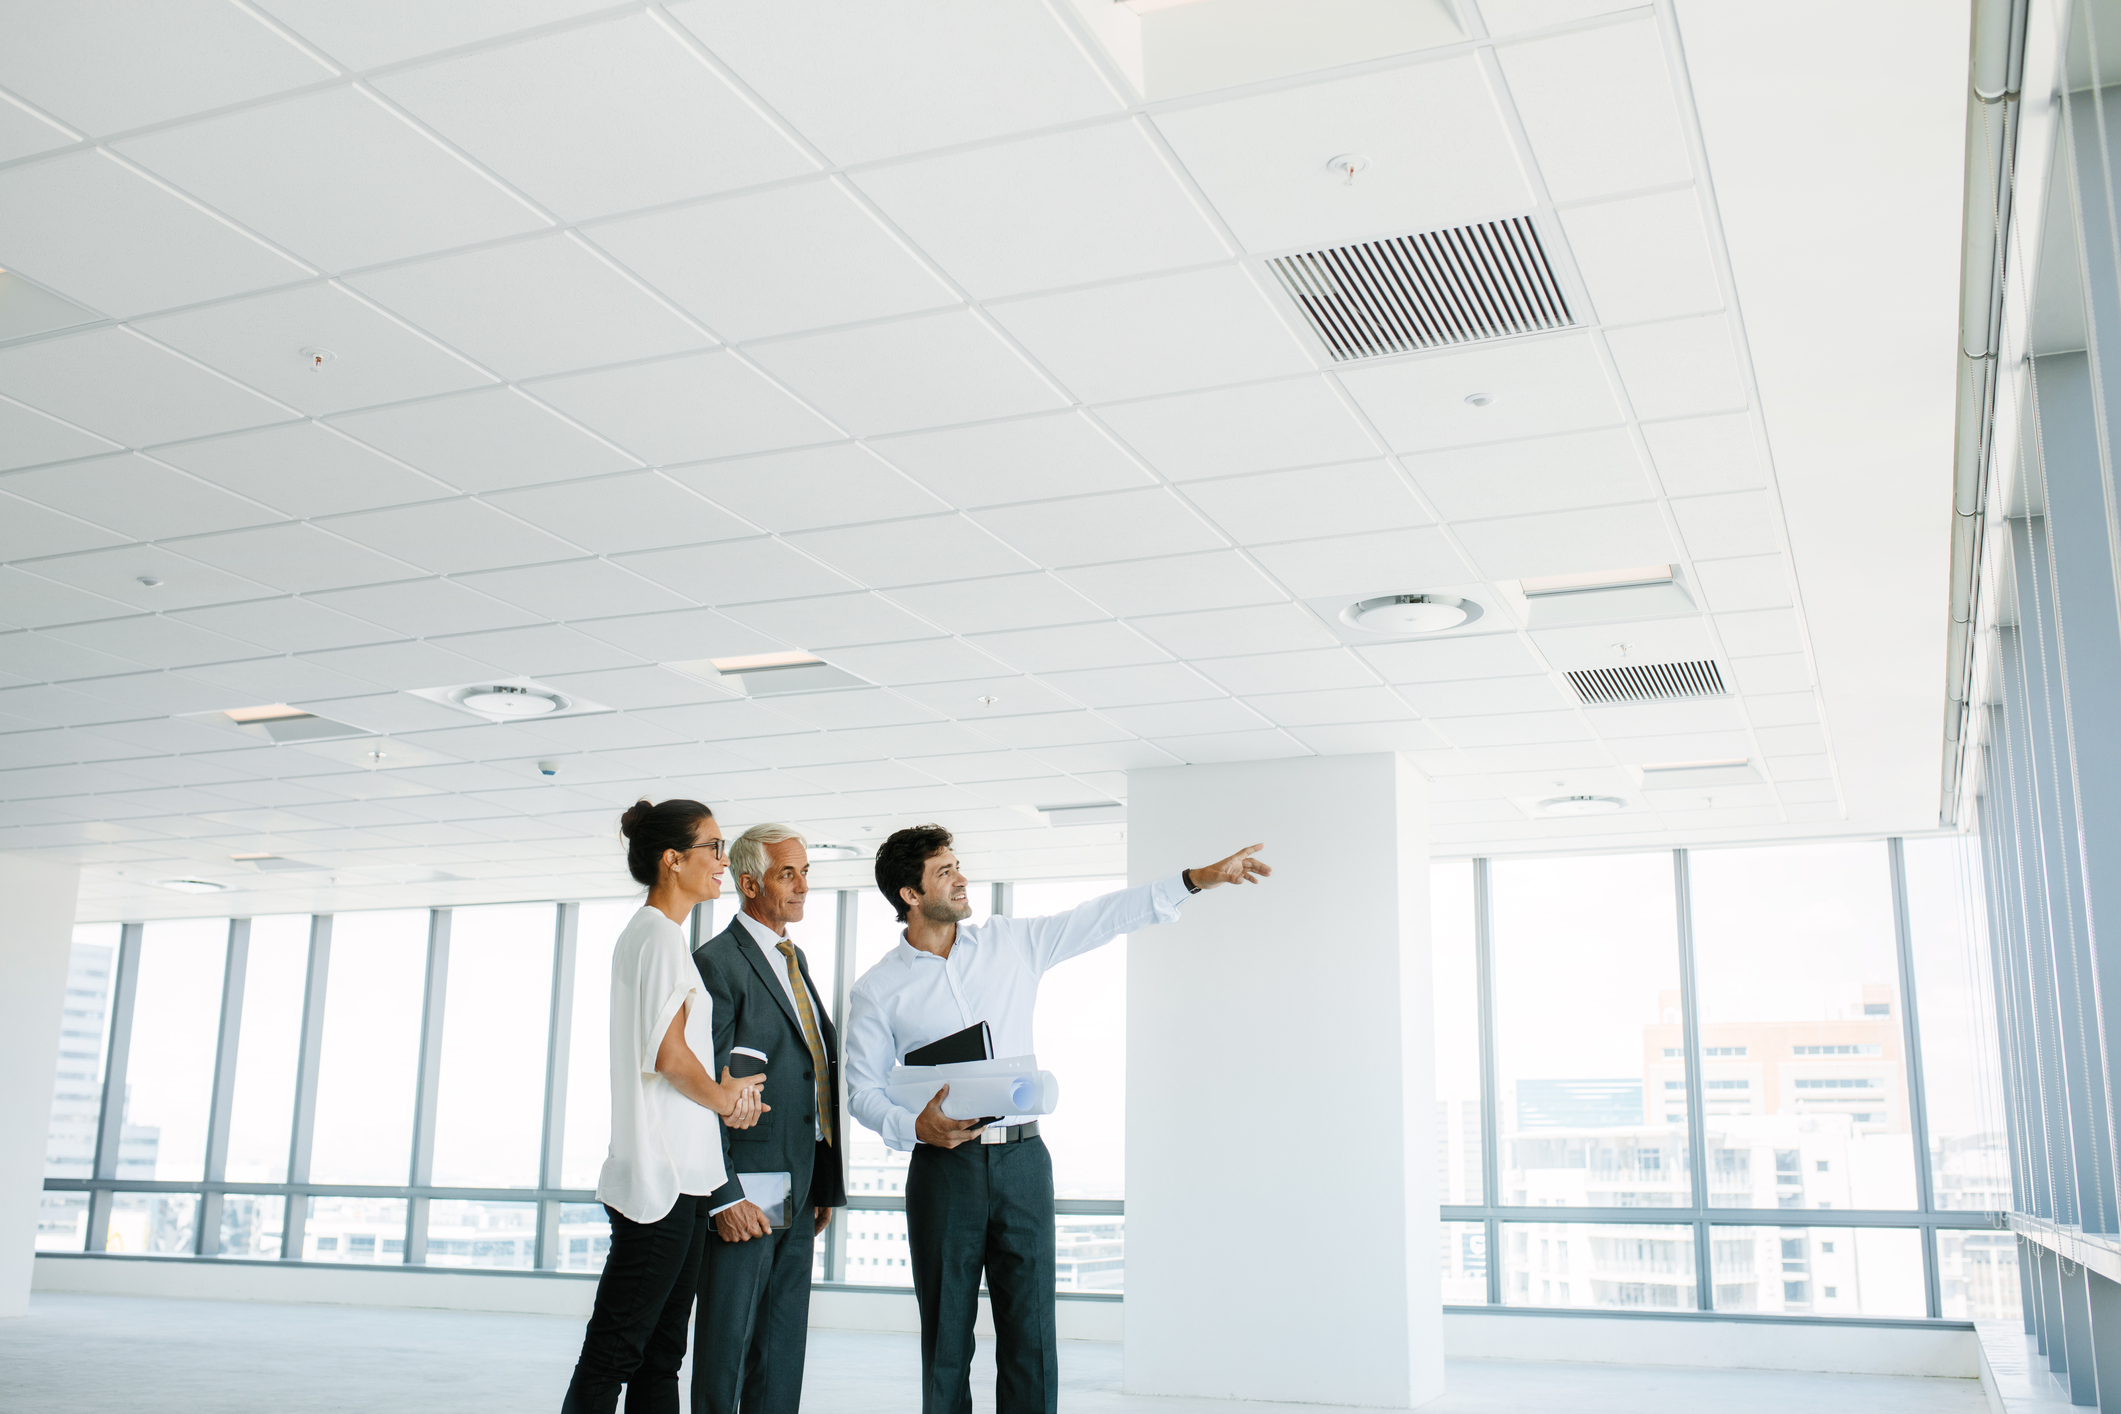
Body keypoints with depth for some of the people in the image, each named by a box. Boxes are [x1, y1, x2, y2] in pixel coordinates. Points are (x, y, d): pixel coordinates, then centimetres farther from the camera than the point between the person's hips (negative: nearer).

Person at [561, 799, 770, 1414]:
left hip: (672, 1173, 10)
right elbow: (668, 1052, -19)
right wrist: (723, 1097, -2)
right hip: (665, 1175, -10)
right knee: (615, 1352, -6)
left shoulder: (642, 934, 18)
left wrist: (725, 1092, 7)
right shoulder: (660, 935, -12)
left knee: (661, 1351, 11)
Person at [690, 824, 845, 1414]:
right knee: (726, 1343, 0)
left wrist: (826, 1183, 15)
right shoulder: (717, 962, -10)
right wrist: (724, 1196, -19)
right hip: (746, 1192, -8)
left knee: (783, 1348, 12)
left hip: (799, 1190, 8)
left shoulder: (795, 959, 17)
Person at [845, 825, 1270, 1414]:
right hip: (942, 1166, -1)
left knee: (1031, 1337, -1)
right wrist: (914, 1126, -16)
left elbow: (1102, 918, 7)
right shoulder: (877, 990, 2)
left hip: (1021, 1162, 1)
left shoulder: (1012, 941, 7)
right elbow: (863, 1089, 4)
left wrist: (1197, 878, 1)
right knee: (946, 1340, 5)